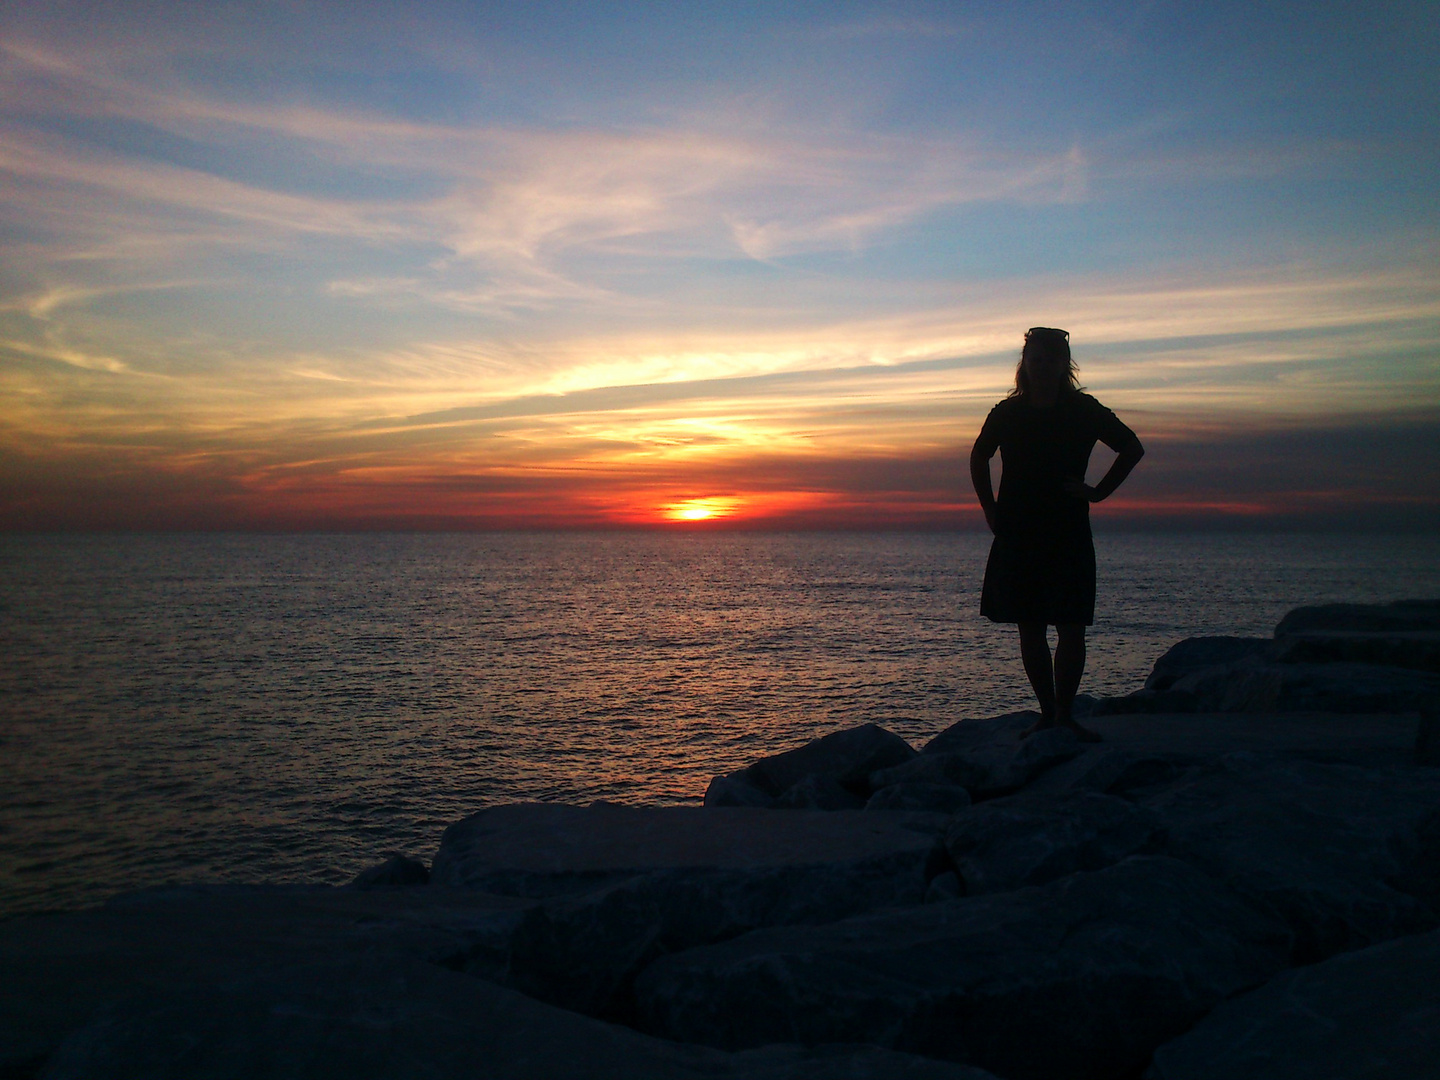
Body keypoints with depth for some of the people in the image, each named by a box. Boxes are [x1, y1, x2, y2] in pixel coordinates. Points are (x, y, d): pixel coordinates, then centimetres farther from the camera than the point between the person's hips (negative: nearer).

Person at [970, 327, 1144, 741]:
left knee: (1071, 629, -5)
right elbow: (978, 459, 21)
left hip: (1069, 536, -1)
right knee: (1030, 630, 4)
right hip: (1017, 536, 1)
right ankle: (1048, 712, 14)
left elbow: (1132, 448, 13)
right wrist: (990, 511, 11)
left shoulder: (1084, 410, 1)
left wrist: (1098, 492, 4)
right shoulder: (1007, 413, 5)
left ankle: (1065, 714, 3)